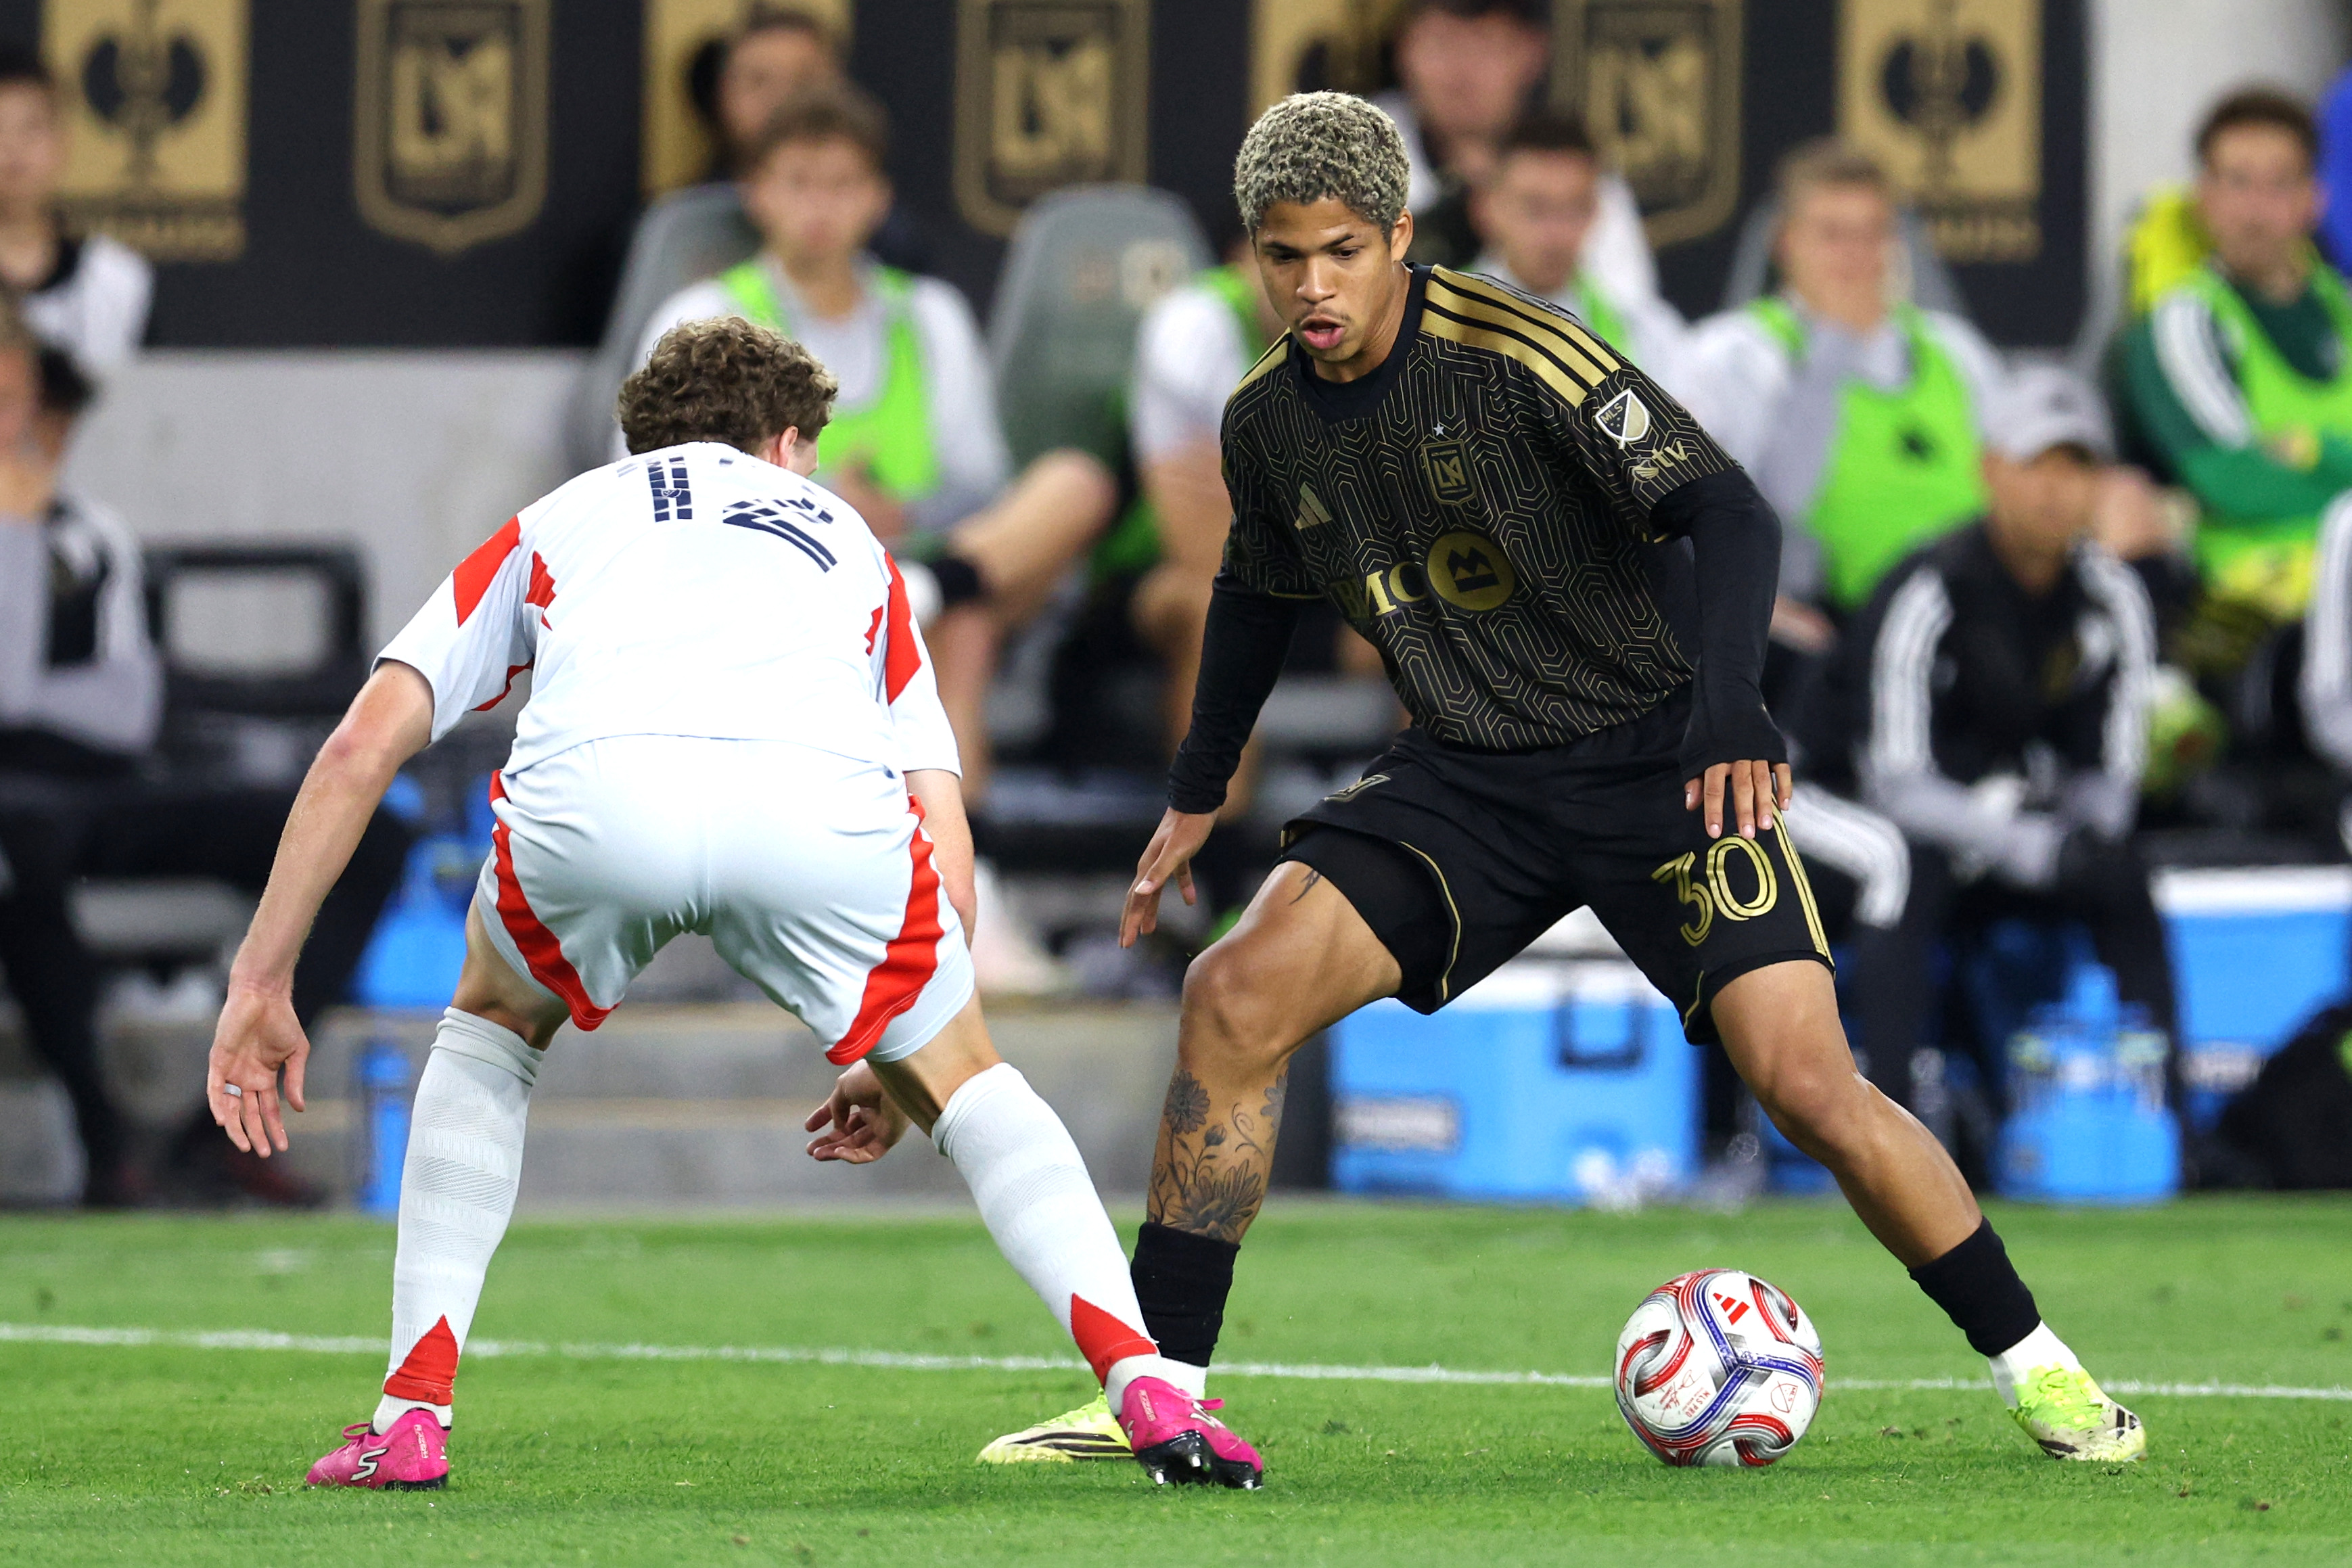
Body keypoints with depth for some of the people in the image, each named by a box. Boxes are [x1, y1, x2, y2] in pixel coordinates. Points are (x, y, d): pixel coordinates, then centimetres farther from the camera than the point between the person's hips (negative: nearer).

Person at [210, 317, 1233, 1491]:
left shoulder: (557, 523, 38)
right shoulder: (843, 537, 40)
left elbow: (364, 745, 26)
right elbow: (946, 849, 32)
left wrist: (262, 981, 29)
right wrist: (897, 1066, 44)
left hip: (587, 793, 0)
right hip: (822, 809, 0)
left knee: (490, 1032, 33)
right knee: (963, 1078, 25)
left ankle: (411, 1418, 24)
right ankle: (1151, 1391, 8)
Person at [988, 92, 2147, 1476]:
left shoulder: (1518, 358, -20)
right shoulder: (1269, 424, 0)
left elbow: (1725, 515, -24)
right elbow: (1261, 593, 22)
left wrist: (1728, 711, -39)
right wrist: (1198, 793, 27)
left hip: (1657, 755, -5)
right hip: (1467, 779, 5)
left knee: (1807, 1084, -17)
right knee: (1237, 995, -14)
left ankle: (2039, 1369, 2)